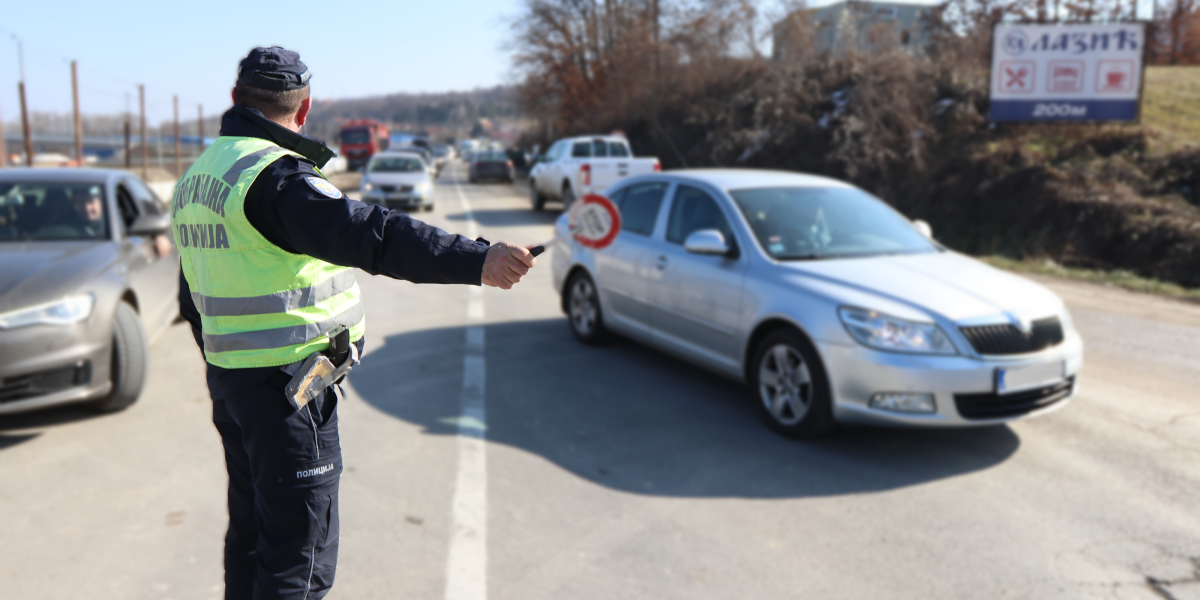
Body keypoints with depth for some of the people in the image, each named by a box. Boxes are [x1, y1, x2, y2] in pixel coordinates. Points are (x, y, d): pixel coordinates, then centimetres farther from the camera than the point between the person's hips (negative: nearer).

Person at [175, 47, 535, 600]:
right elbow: (368, 234, -36)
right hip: (288, 388, -9)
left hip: (228, 378, 10)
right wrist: (476, 260, -45)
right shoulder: (274, 176, -19)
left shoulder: (196, 178, 12)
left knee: (251, 533, 24)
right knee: (300, 552, 1)